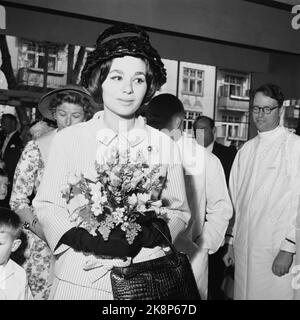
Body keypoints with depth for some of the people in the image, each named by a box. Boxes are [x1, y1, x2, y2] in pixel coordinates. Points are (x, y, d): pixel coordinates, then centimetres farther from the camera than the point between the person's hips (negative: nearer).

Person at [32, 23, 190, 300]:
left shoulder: (164, 145, -3)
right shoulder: (69, 139, -4)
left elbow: (179, 212, 1)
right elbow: (47, 206, -3)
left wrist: (146, 235, -17)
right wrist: (87, 239, -19)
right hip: (79, 279, 0)